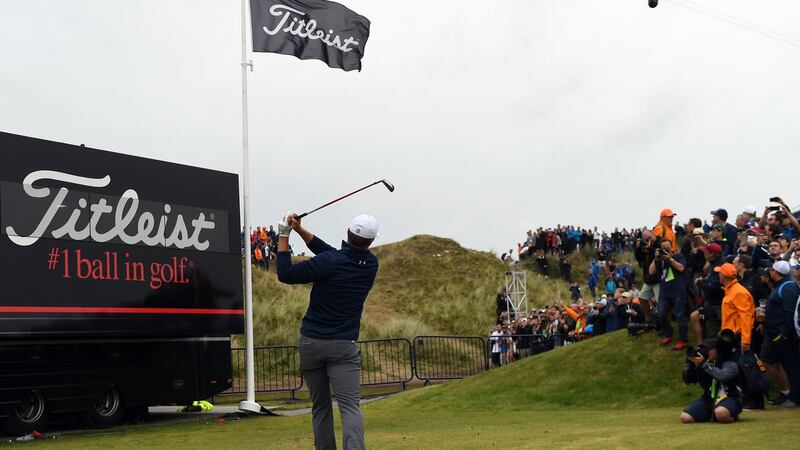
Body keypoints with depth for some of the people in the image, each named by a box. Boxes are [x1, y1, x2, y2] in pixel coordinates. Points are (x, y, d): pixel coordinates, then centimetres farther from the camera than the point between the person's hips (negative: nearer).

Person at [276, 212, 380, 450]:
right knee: (350, 406, -10)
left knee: (320, 406, 12)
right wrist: (300, 230, 7)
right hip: (343, 346, 1)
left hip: (311, 342, -1)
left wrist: (283, 236, 2)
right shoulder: (371, 265, 1)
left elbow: (285, 274, -5)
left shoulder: (329, 262, -14)